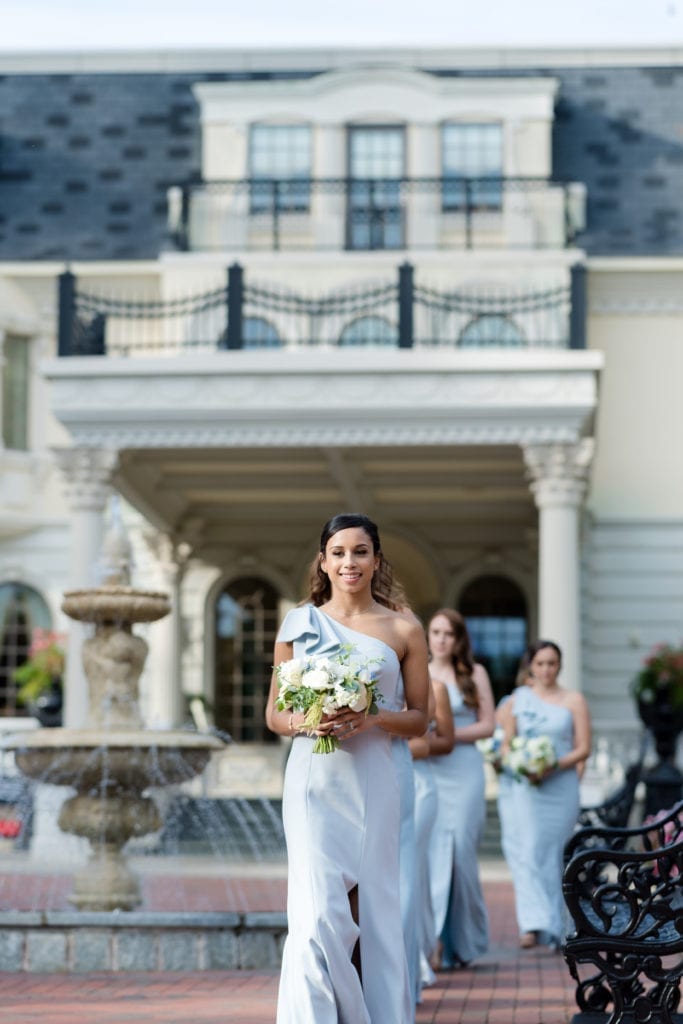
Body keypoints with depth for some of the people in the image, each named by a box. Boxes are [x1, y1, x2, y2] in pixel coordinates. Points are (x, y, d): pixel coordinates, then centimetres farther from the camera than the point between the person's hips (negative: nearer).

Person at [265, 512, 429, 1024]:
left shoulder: (404, 629, 5)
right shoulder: (299, 623, 7)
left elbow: (419, 719, 7)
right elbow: (274, 715, 10)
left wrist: (371, 719, -12)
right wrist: (305, 721, -12)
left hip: (373, 784, 0)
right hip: (315, 784, 0)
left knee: (373, 912, 3)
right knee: (319, 914, -10)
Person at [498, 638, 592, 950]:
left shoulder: (573, 700, 5)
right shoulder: (518, 699, 10)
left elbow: (583, 749, 1)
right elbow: (506, 743, 11)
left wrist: (555, 766, -14)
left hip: (562, 786, 0)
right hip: (527, 787, 1)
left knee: (554, 855, 1)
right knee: (527, 853, -14)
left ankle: (553, 930, 9)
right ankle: (534, 924, -18)